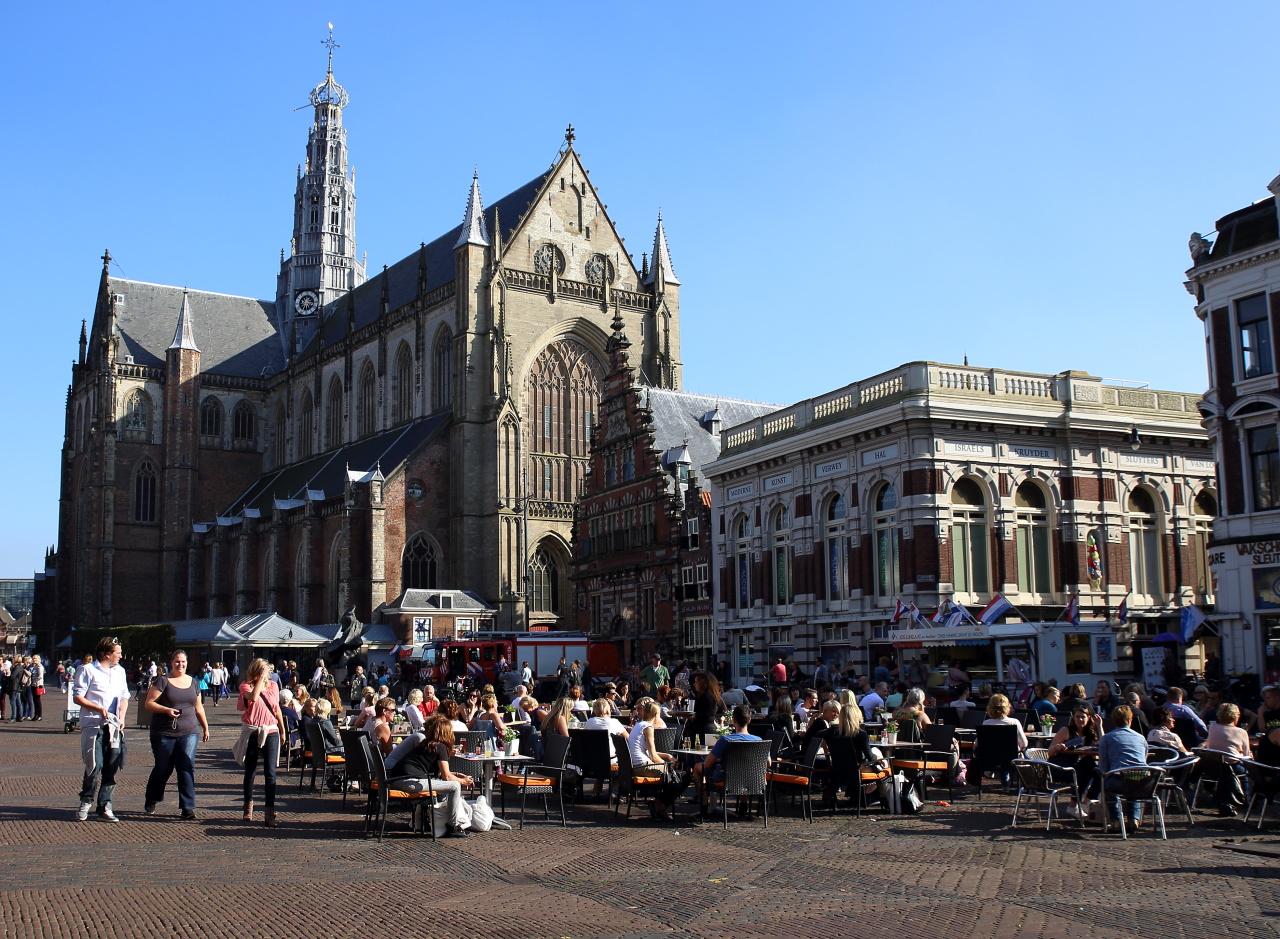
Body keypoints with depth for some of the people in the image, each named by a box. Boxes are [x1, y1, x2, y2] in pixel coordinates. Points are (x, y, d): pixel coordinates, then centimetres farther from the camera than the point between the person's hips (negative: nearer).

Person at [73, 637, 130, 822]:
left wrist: (121, 717, 6)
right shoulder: (88, 671, -3)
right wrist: (99, 708, -18)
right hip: (93, 725, -5)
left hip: (113, 726, 5)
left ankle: (105, 806, 10)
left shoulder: (119, 671, 16)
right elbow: (78, 697, -7)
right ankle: (86, 802, 10)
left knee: (111, 768, 3)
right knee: (95, 766, -10)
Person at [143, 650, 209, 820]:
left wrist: (205, 728, 19)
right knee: (163, 768, 7)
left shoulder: (193, 682, 12)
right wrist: (166, 710, -21)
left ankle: (187, 807, -6)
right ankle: (150, 802, 32)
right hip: (164, 734, -3)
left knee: (187, 767, -8)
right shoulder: (162, 681, -3)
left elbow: (198, 707, 20)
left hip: (188, 733, 3)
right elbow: (148, 704, -7)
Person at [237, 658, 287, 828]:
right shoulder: (245, 686, -2)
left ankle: (270, 812, -8)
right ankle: (248, 806, 29)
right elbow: (253, 696, -25)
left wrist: (282, 730, 20)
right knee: (250, 771, 11)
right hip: (252, 732, -1)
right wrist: (261, 678, -18)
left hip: (270, 732, 1)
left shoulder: (273, 686, 8)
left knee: (270, 773, -6)